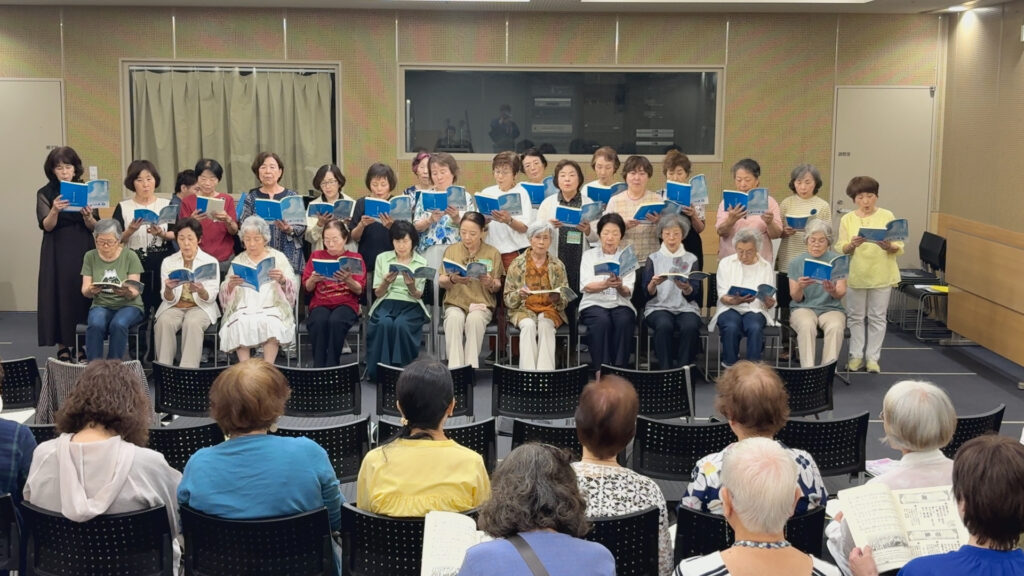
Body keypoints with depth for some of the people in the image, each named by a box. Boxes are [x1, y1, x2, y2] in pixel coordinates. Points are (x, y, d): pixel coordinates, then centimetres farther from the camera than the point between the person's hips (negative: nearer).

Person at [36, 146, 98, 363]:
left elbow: (95, 227, 2)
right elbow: (46, 226, -9)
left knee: (84, 294, -1)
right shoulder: (45, 194, 2)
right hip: (57, 253, -1)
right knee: (59, 296, -2)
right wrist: (54, 211, -28)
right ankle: (62, 346, 5)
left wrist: (88, 218, -19)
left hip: (84, 250, 1)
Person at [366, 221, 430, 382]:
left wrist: (411, 286, -19)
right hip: (386, 303, 0)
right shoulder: (382, 258, 10)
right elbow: (378, 293, 7)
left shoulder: (421, 262, 8)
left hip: (410, 305, 0)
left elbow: (417, 296, 4)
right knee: (384, 323, -34)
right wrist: (386, 282, -15)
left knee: (401, 324, -35)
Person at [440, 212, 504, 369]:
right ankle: (455, 367, -37)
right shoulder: (451, 250, 9)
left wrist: (491, 283, -19)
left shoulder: (492, 253, 7)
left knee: (474, 319, -36)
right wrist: (453, 280, -17)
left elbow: (497, 287, 5)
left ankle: (471, 366, -32)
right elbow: (441, 282, 6)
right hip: (455, 303, 1)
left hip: (482, 304, -1)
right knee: (454, 319, -35)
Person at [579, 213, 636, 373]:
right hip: (594, 304, -1)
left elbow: (627, 292, 1)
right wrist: (606, 284, -27)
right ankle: (600, 369, -33)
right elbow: (587, 287, -6)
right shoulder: (589, 255, 9)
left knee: (624, 321, -32)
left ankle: (619, 369, -29)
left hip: (620, 304, 1)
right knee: (602, 320, -34)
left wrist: (620, 287, -24)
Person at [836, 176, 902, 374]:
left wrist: (889, 247, -23)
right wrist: (852, 245, -23)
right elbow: (840, 249, -3)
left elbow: (900, 247, -2)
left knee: (877, 318, 5)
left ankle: (873, 357, 13)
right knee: (855, 317, 7)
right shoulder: (847, 219, 3)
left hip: (881, 276, -1)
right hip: (855, 275, 1)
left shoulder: (887, 216, 0)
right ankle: (856, 356, 16)